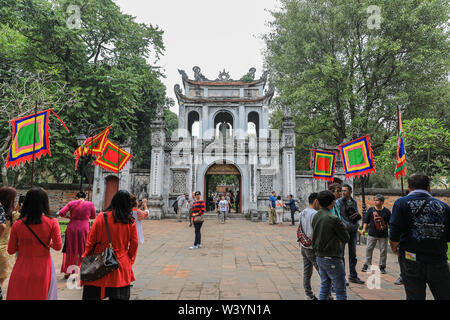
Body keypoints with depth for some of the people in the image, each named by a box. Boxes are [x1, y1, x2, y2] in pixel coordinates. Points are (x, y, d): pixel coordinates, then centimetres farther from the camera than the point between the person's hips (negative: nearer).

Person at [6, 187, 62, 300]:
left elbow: (11, 250, 1)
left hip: (22, 268, 1)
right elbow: (58, 247, -10)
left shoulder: (17, 225, -9)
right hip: (43, 269, -1)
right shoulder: (52, 223, -14)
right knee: (43, 296, 15)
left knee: (18, 295, 19)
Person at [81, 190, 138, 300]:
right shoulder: (131, 221, -5)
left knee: (93, 294, 12)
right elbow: (134, 244, 1)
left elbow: (91, 240, -3)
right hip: (122, 265, 1)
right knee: (119, 296, 12)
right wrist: (129, 262, 14)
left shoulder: (102, 217, -9)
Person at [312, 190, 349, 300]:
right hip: (332, 259, -7)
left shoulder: (315, 217, 3)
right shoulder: (333, 219, -20)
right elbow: (346, 238, -9)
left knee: (324, 287, 18)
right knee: (341, 292, 5)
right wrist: (343, 227, 8)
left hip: (319, 257, 7)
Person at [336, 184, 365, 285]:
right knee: (340, 253, -1)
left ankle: (353, 276, 24)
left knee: (353, 254, 13)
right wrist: (346, 224, -20)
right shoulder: (339, 202, -7)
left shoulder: (354, 202, 8)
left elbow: (358, 215, 12)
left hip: (353, 231, 5)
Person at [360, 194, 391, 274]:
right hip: (372, 234, 1)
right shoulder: (371, 209, 2)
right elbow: (366, 220, 7)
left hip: (383, 235, -1)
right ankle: (367, 265, 15)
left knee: (383, 251, 7)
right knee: (369, 249, 3)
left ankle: (382, 266, 21)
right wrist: (364, 228, -3)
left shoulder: (386, 211, -1)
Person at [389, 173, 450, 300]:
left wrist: (394, 248, 5)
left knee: (414, 296, 8)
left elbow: (394, 232, -13)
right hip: (439, 261, 2)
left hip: (411, 261, -2)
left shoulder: (401, 203, -6)